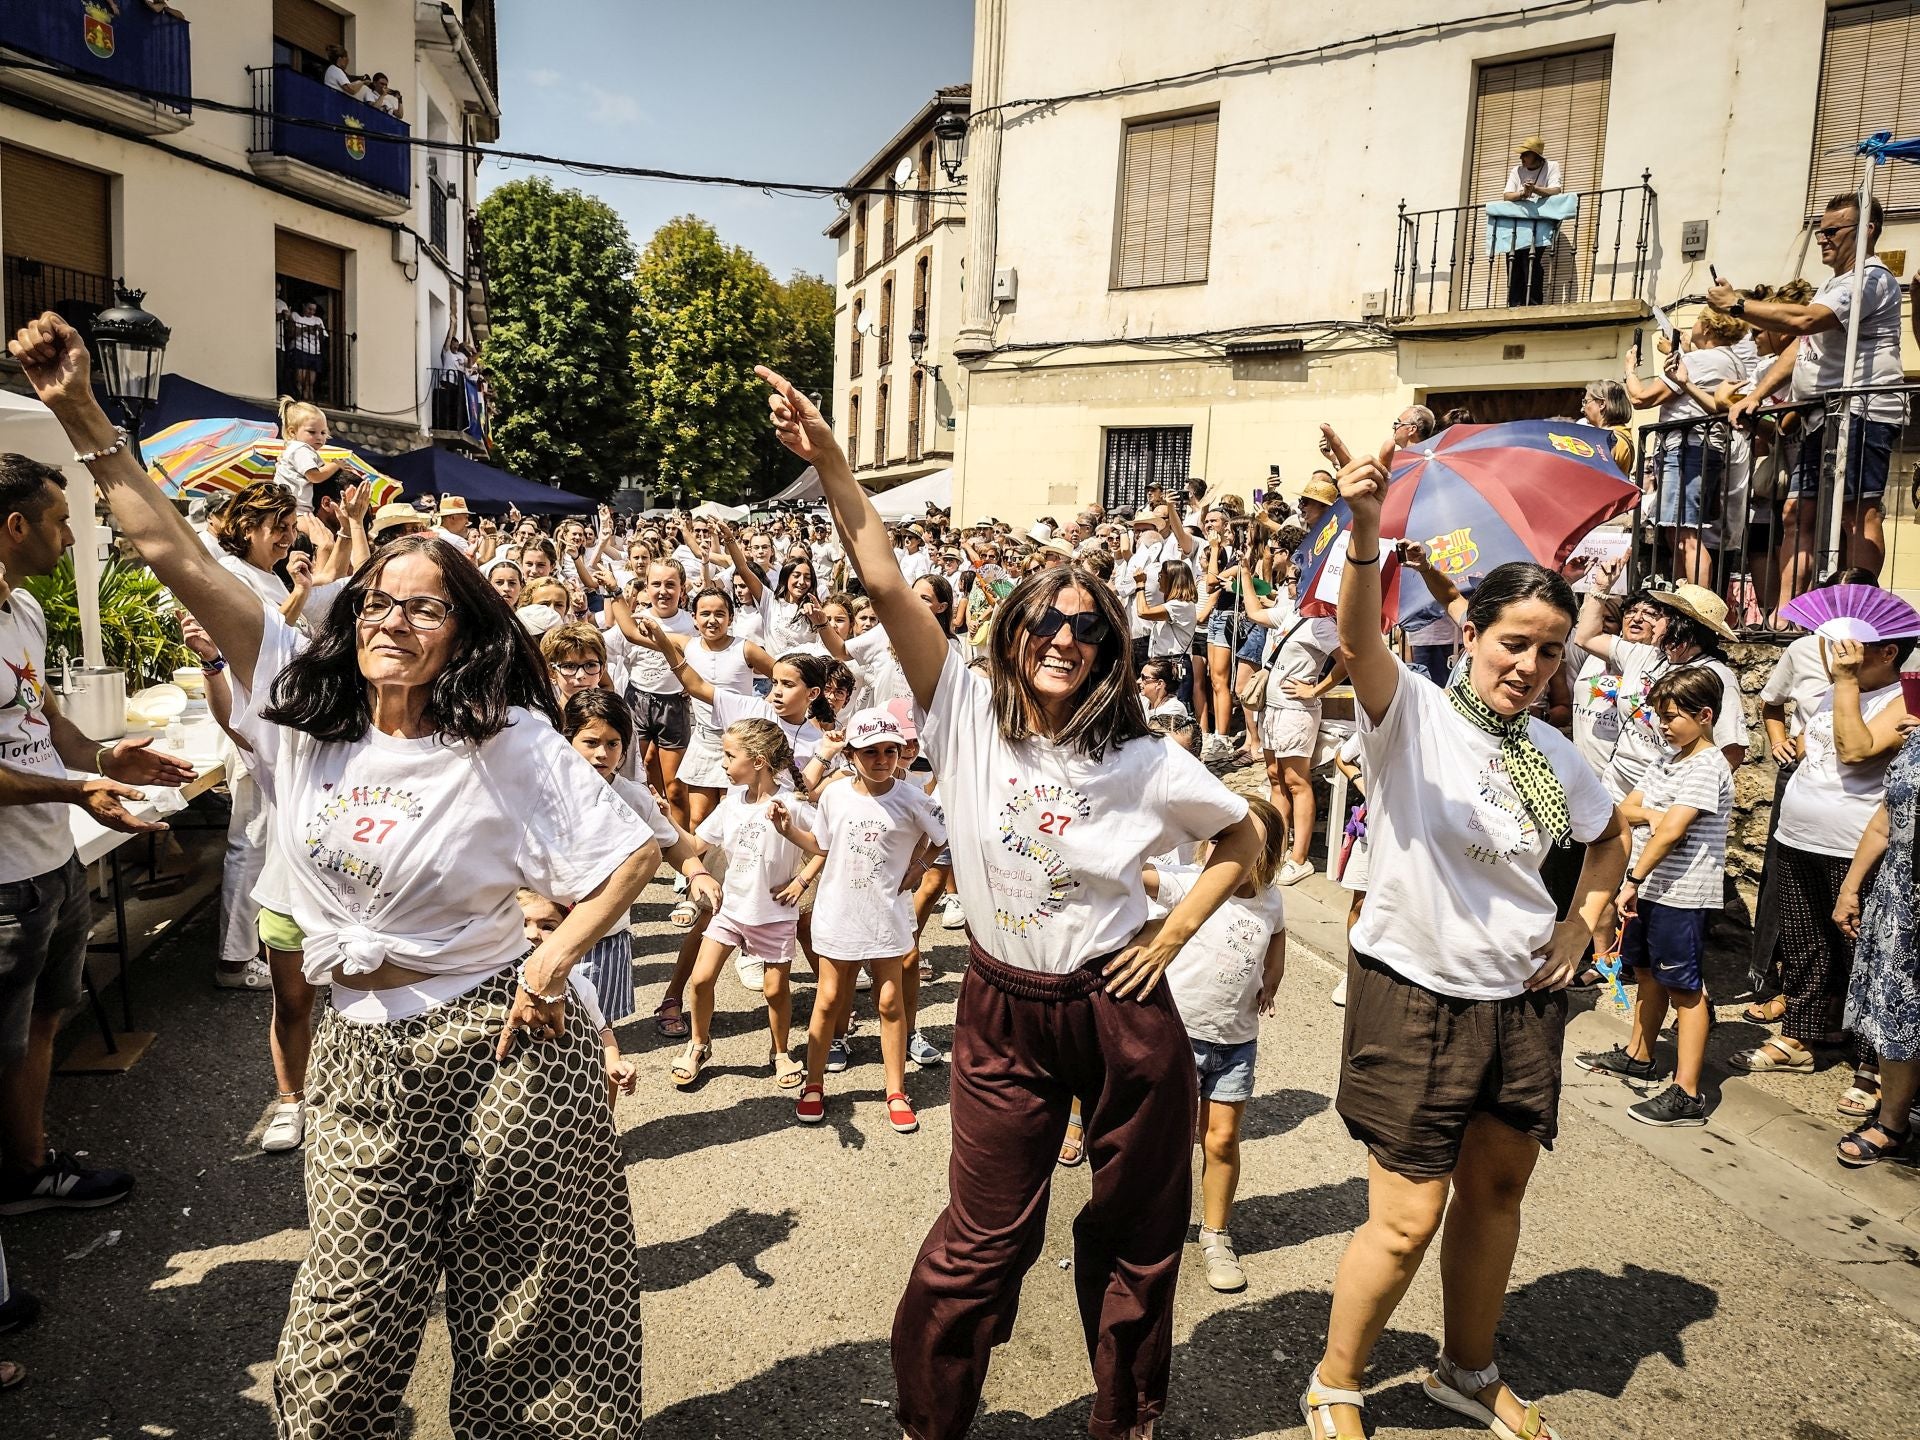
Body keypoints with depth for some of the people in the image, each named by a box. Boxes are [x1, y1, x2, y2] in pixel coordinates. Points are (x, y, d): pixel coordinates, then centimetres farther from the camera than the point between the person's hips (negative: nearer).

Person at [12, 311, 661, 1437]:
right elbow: (179, 557, -2)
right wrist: (82, 417, -6)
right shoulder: (302, 705, 0)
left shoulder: (508, 744, -11)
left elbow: (635, 851, -9)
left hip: (493, 1040, -3)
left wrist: (556, 959, -18)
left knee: (522, 1300, 12)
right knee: (352, 1307, 14)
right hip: (361, 1050, 3)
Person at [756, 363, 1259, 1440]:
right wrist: (831, 464, -24)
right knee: (983, 1235, 11)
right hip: (1003, 1011, 0)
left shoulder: (1144, 765, -10)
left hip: (1120, 1011, 1)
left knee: (1137, 1233, 18)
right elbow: (889, 587, -18)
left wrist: (1176, 936, -4)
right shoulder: (968, 717, -9)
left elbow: (1246, 836, 4)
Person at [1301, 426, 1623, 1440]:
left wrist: (1583, 925, 8)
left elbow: (1608, 835, 23)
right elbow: (1359, 638, -34)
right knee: (1408, 1219, -1)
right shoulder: (1413, 715, -13)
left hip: (1522, 998, 6)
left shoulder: (1552, 753, 4)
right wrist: (1366, 533, -51)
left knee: (1497, 1189, 20)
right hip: (1415, 997, -6)